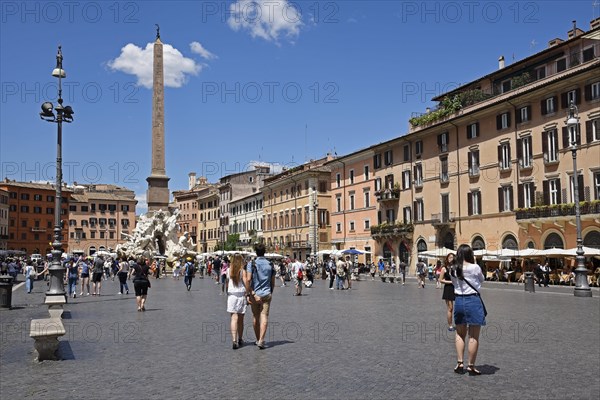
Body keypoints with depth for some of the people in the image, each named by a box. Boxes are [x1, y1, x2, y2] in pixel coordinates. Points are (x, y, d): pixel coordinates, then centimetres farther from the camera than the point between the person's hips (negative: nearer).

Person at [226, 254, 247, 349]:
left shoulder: (228, 270, 3)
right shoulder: (242, 271, -6)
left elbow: (226, 285, 10)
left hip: (231, 296, 1)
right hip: (241, 295, -1)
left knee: (234, 318, -4)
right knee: (241, 319, 10)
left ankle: (234, 340, -18)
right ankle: (240, 340, 22)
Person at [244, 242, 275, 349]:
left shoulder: (251, 264, -6)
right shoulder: (270, 264, 3)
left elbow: (248, 279, -16)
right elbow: (273, 282, 8)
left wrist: (248, 294, -10)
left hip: (254, 294, -1)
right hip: (266, 294, 1)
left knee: (255, 317, 13)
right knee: (264, 317, -2)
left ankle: (258, 339, 24)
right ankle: (261, 340, -14)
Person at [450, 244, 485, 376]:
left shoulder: (453, 269, 3)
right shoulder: (474, 267, -10)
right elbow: (482, 279, 8)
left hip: (458, 300, 5)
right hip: (473, 301, -5)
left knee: (460, 333, 18)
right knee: (474, 336, 3)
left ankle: (459, 363, 15)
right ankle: (471, 366, 6)